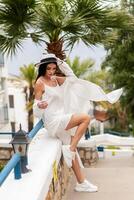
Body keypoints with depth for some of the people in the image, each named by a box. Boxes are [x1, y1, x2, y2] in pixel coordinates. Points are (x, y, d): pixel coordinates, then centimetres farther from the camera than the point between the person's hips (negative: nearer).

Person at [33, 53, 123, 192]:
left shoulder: (55, 79, 10)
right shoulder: (40, 83, -11)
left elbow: (72, 79, 15)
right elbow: (36, 110, -12)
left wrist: (61, 63, 5)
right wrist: (40, 105, -36)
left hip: (61, 120, 8)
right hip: (53, 120, -8)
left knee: (71, 152, 10)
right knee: (85, 118, -20)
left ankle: (81, 183, 19)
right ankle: (70, 148, -12)